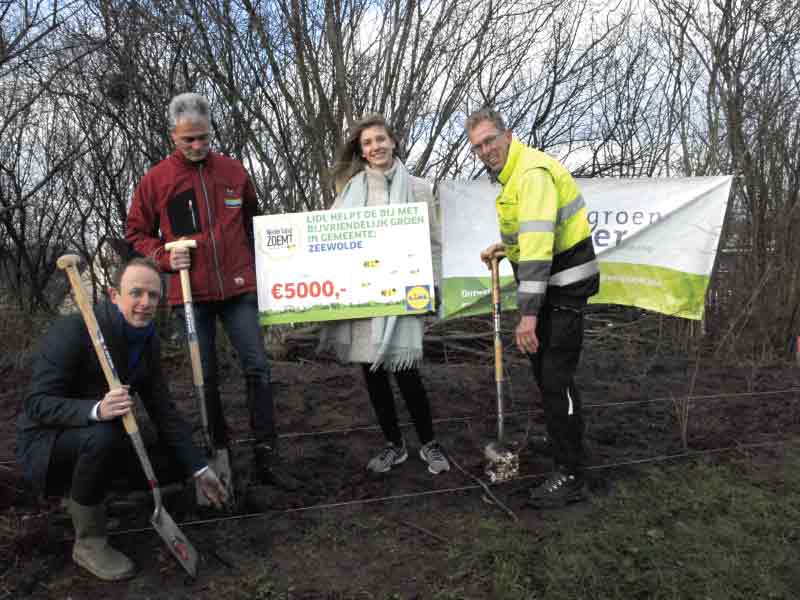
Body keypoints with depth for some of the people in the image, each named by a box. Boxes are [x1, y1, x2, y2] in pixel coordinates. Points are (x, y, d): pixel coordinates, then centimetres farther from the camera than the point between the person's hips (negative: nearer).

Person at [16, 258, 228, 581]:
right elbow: (36, 403, -27)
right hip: (47, 442, -7)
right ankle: (88, 542, -14)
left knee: (173, 463, -4)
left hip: (101, 439, 7)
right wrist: (96, 410, -47)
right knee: (102, 435, -37)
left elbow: (163, 410, 0)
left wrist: (199, 468, -6)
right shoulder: (73, 330, -24)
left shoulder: (148, 341, -3)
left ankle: (82, 495, 16)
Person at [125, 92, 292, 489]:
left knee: (257, 368, -4)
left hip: (238, 289, 1)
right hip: (190, 292, -1)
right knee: (206, 377, 7)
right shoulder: (156, 179, 0)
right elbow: (136, 233, 8)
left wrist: (256, 263, 13)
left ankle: (266, 458, 4)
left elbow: (252, 221, 19)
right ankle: (219, 452, 23)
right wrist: (165, 257, -9)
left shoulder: (233, 171, 6)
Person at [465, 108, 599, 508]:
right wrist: (505, 247, 10)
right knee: (541, 367, 20)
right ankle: (560, 441, 40)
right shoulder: (511, 174, 11)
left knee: (556, 378, -9)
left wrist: (528, 313, -36)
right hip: (547, 284, 11)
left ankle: (571, 477, 2)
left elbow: (539, 241, -32)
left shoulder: (533, 173, -22)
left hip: (564, 285, -11)